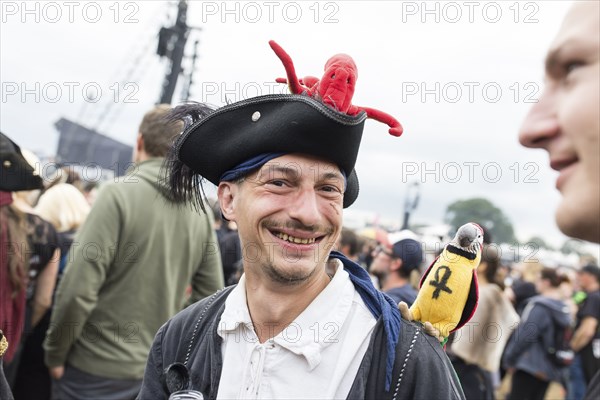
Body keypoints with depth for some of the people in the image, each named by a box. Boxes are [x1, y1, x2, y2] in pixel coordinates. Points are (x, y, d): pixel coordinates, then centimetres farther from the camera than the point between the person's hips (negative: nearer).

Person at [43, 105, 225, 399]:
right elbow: (210, 294, 2)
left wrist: (55, 353, -5)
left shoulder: (119, 193, -17)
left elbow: (78, 290, -20)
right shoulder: (201, 210, -2)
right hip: (157, 373, 5)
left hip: (96, 369, -4)